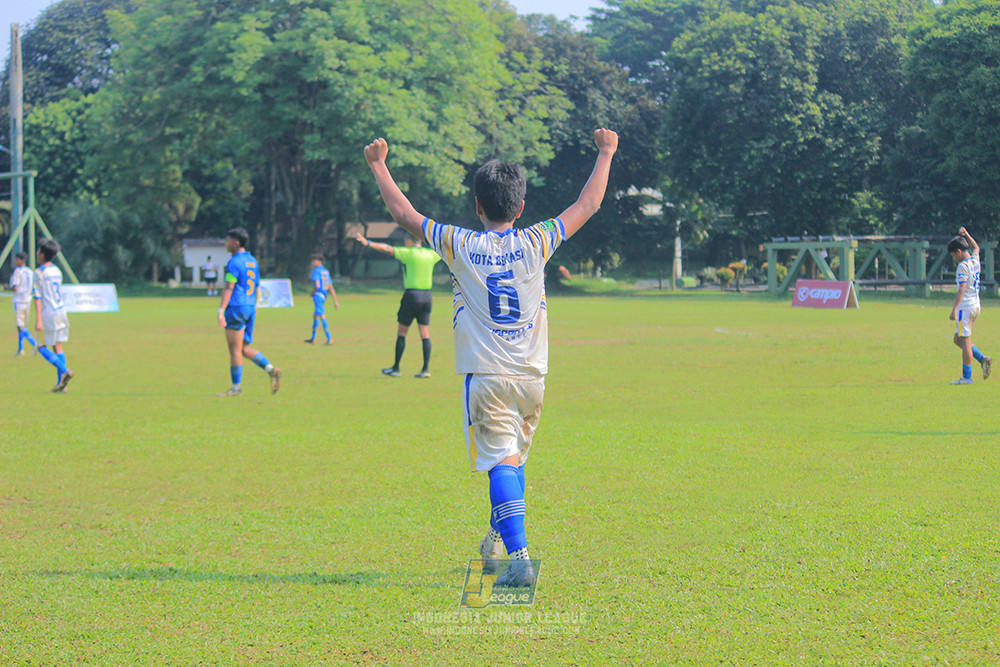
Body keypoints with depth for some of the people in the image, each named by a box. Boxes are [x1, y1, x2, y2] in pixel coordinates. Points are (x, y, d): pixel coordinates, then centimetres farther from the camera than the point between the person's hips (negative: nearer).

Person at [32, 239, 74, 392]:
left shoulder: (39, 273, -11)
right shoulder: (57, 271, 12)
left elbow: (38, 297, -16)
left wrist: (38, 320, -19)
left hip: (47, 312, -7)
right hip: (61, 311, 7)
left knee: (42, 347, 1)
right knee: (58, 347, 8)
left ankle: (65, 371, -15)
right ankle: (61, 383, 4)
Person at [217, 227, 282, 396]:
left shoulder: (234, 262, -11)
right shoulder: (252, 261, 16)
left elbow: (228, 288, -17)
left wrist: (221, 310, -20)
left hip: (236, 308, -8)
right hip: (250, 308, 8)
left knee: (235, 350, -2)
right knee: (244, 349, 13)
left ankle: (236, 387, 0)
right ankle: (271, 370, -3)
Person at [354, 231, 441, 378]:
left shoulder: (409, 254, -7)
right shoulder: (431, 255, 9)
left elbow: (388, 250, -12)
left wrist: (368, 243, -11)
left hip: (412, 295, -5)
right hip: (427, 296, 5)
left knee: (401, 333, 4)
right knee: (425, 334, 4)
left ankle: (396, 368, 8)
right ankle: (426, 368, -1)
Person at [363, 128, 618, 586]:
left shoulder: (461, 246, -5)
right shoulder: (535, 244, 0)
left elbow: (404, 215, 6)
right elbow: (587, 206, 12)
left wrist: (378, 166, 19)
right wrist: (605, 155, 25)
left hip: (485, 376, -3)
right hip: (531, 377, 3)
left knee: (502, 462, -11)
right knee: (515, 458, 21)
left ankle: (519, 558, -23)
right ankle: (499, 539, 35)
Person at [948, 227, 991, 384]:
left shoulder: (963, 266, -15)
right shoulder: (975, 260, 9)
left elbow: (962, 289, -23)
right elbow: (976, 247, 34)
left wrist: (954, 309, -27)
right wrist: (966, 234, 36)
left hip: (965, 307, -9)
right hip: (976, 306, 9)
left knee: (965, 341, -5)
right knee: (958, 339, 16)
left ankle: (967, 377, -4)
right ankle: (983, 359, 5)